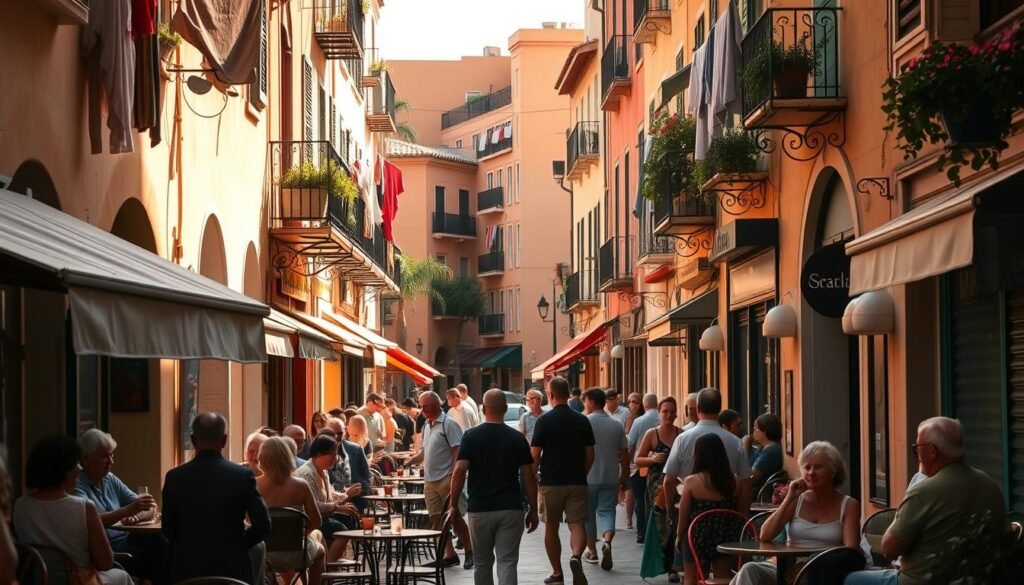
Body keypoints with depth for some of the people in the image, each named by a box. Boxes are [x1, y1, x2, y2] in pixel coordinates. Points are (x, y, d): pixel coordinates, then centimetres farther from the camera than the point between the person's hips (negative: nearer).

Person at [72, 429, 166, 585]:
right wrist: (128, 510, -29)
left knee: (161, 544, -22)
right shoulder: (76, 485, -5)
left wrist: (136, 517, -10)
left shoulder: (111, 480, 15)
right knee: (152, 556, -28)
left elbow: (149, 510, 12)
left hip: (125, 540, 6)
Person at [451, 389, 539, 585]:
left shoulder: (471, 436, -3)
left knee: (482, 563, 15)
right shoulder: (517, 438, 0)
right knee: (507, 562, -3)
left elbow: (459, 471, -10)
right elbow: (529, 477, 0)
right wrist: (533, 510, 8)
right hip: (511, 508, 0)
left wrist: (454, 504, -1)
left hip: (479, 509, 0)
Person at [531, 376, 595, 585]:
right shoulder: (582, 421, 2)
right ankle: (576, 556, -28)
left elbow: (535, 454, -6)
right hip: (577, 482, 2)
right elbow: (590, 455, 5)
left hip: (550, 482, -1)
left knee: (551, 528, 12)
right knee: (577, 524, 1)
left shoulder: (544, 421, -7)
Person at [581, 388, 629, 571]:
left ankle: (591, 550, 20)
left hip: (587, 478, -2)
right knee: (607, 511, 5)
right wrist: (624, 477, 16)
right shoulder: (617, 425, 4)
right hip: (611, 478, 2)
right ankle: (607, 542, -21)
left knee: (588, 514, 11)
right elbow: (624, 455, 6)